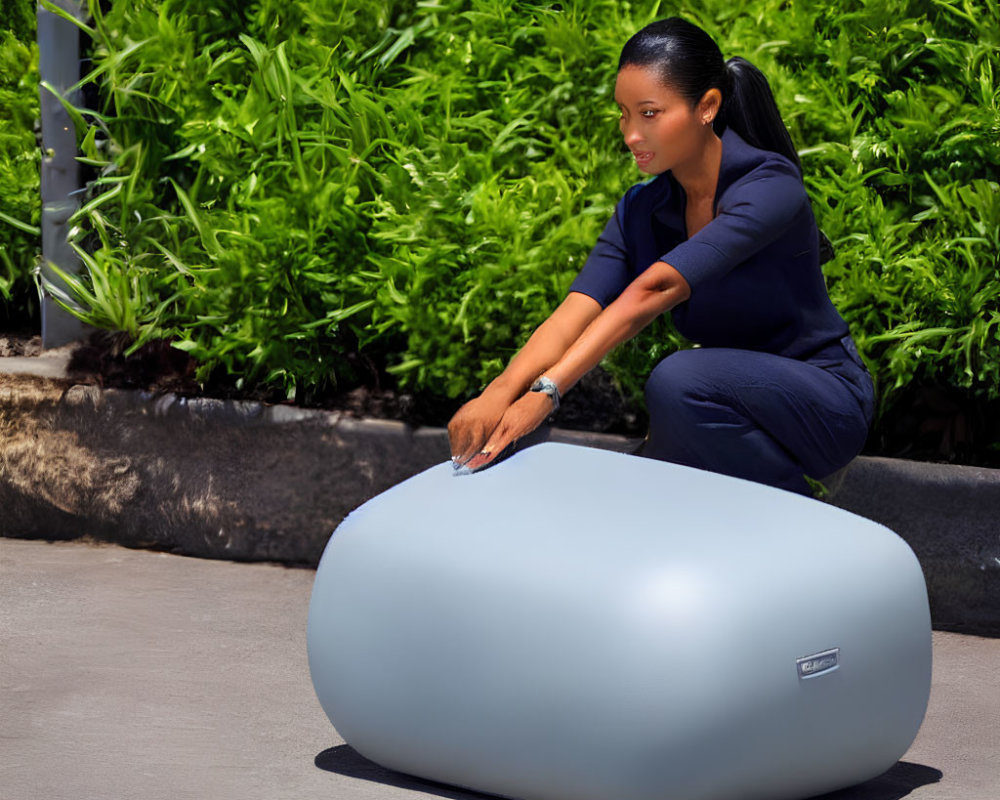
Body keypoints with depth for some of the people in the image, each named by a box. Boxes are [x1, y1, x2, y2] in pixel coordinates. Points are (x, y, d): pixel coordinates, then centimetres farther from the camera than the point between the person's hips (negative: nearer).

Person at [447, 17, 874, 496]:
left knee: (679, 380, -33)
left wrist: (547, 390, -44)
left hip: (822, 399, -7)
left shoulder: (770, 187, -23)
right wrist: (500, 392, -38)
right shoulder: (640, 212, -1)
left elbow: (654, 290, -35)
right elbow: (575, 313, -17)